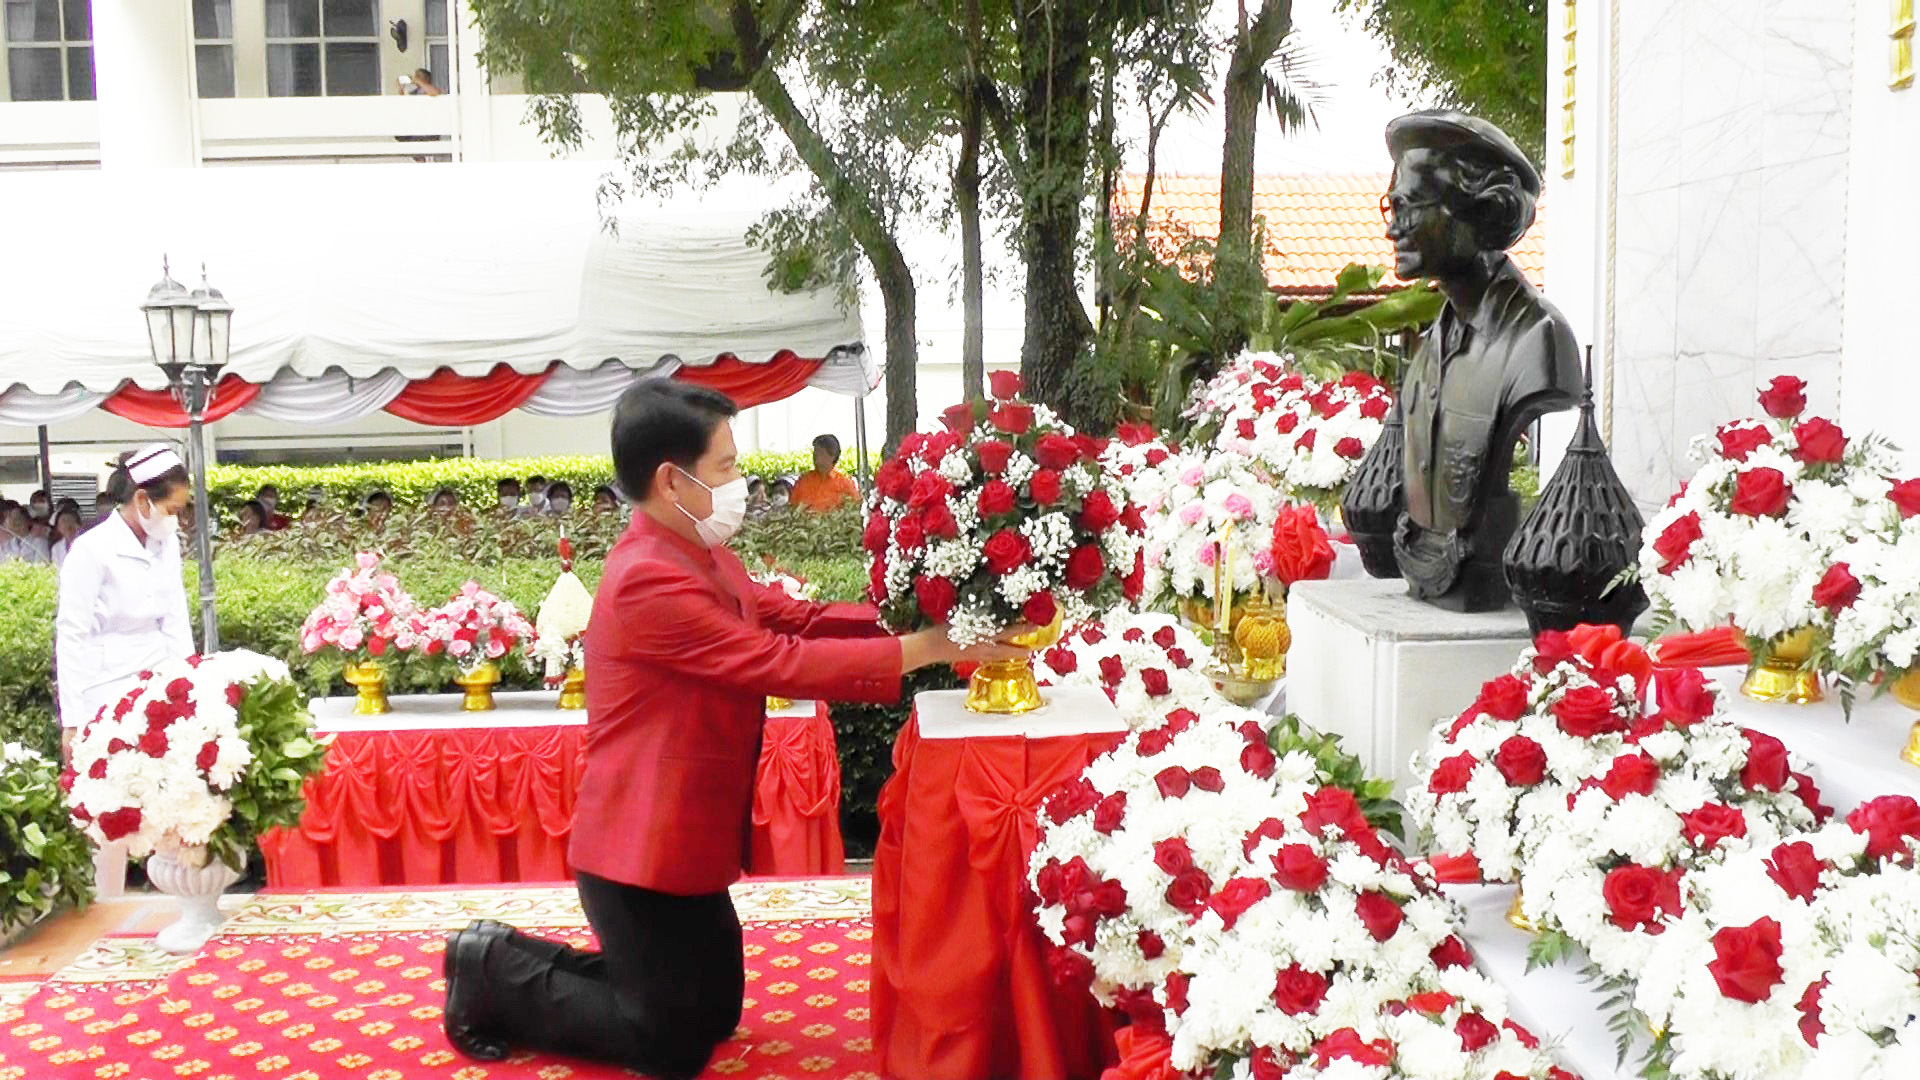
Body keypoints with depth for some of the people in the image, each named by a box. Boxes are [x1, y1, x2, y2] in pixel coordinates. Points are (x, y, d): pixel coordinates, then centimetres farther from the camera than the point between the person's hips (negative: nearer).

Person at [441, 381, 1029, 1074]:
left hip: (680, 845, 10)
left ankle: (515, 961, 28)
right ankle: (493, 973, 16)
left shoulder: (700, 557, 7)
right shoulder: (650, 579, -26)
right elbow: (785, 663, -28)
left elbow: (796, 618, 5)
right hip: (644, 853, -10)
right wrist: (929, 647, -25)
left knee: (716, 1013, 22)